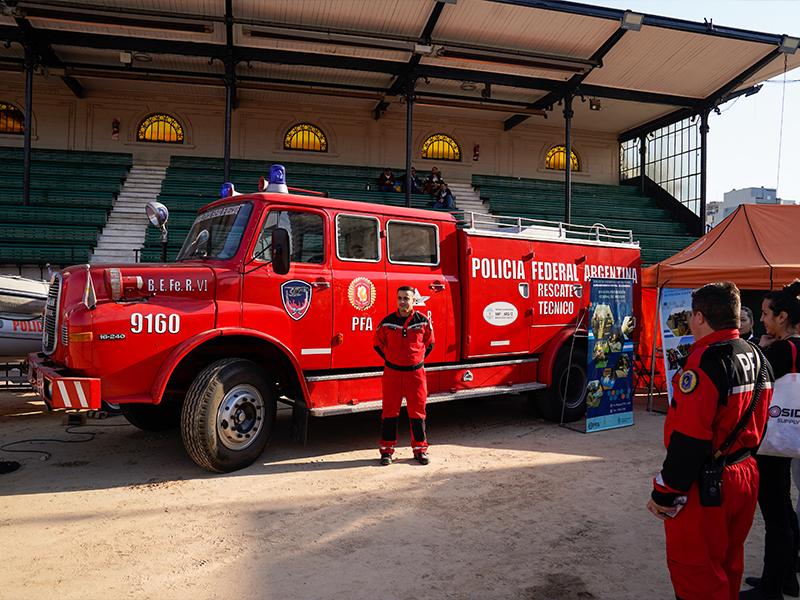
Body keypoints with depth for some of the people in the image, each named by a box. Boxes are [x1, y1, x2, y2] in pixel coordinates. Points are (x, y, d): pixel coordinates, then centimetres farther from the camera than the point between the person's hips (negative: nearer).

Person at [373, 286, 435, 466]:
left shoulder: (423, 321, -1)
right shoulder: (387, 322, -2)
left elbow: (429, 344, 13)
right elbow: (378, 344, 12)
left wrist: (418, 360, 9)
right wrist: (390, 360, 9)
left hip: (415, 372, 0)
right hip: (392, 372, 0)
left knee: (417, 410, 5)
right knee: (390, 410, 5)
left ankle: (420, 449, 18)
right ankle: (387, 450, 16)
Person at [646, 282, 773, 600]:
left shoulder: (704, 362, -24)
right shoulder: (755, 356, 5)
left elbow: (688, 438, -27)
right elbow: (757, 423, 16)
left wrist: (664, 493, -19)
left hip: (705, 489, -9)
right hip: (745, 475, 9)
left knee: (693, 573, 6)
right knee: (728, 564, 25)